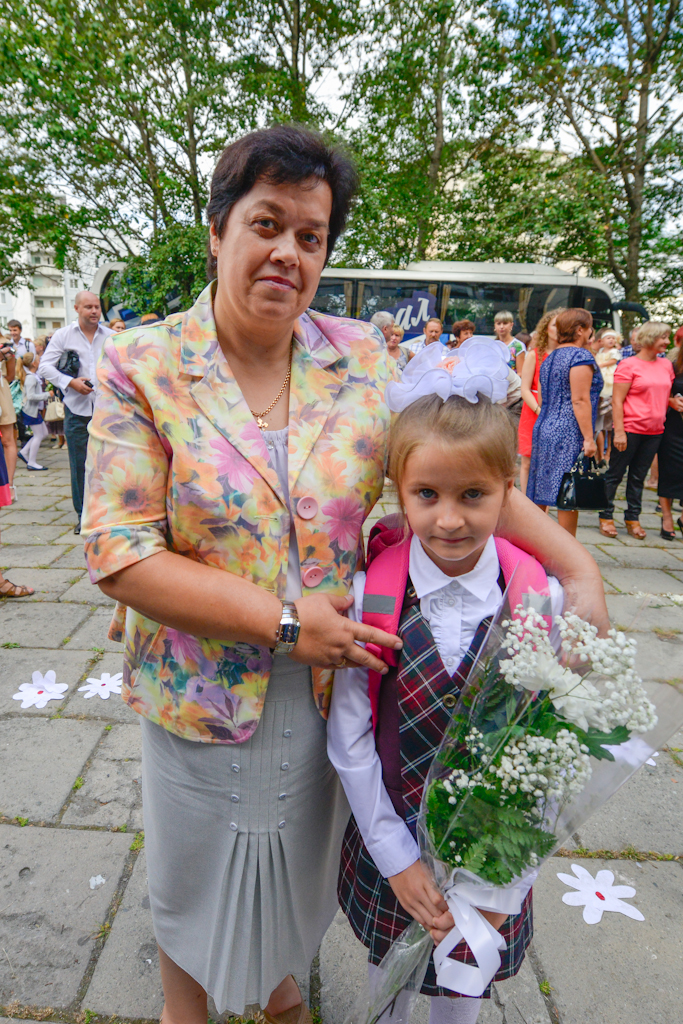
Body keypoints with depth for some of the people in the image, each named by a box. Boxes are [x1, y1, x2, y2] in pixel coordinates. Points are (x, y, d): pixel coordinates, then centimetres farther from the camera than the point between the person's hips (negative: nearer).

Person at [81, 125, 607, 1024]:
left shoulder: (365, 361, -5)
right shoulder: (142, 367, -13)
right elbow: (118, 551, -18)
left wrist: (577, 565, -13)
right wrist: (281, 621, -22)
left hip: (330, 689, 3)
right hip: (201, 694, -2)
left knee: (297, 863, 28)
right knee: (194, 873, 25)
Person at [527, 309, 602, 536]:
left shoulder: (550, 358, 17)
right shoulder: (580, 356, -9)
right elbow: (580, 400, -16)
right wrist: (589, 438, -17)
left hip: (544, 430, 9)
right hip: (570, 434, -9)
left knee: (540, 495, 12)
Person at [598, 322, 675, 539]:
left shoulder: (666, 365, 11)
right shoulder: (629, 365, -7)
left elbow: (666, 397, 22)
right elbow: (617, 401, -11)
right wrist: (619, 431, -17)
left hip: (654, 432, 6)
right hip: (630, 429, -5)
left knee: (638, 476, 11)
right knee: (615, 473, 3)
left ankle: (632, 519, 20)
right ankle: (606, 517, 14)